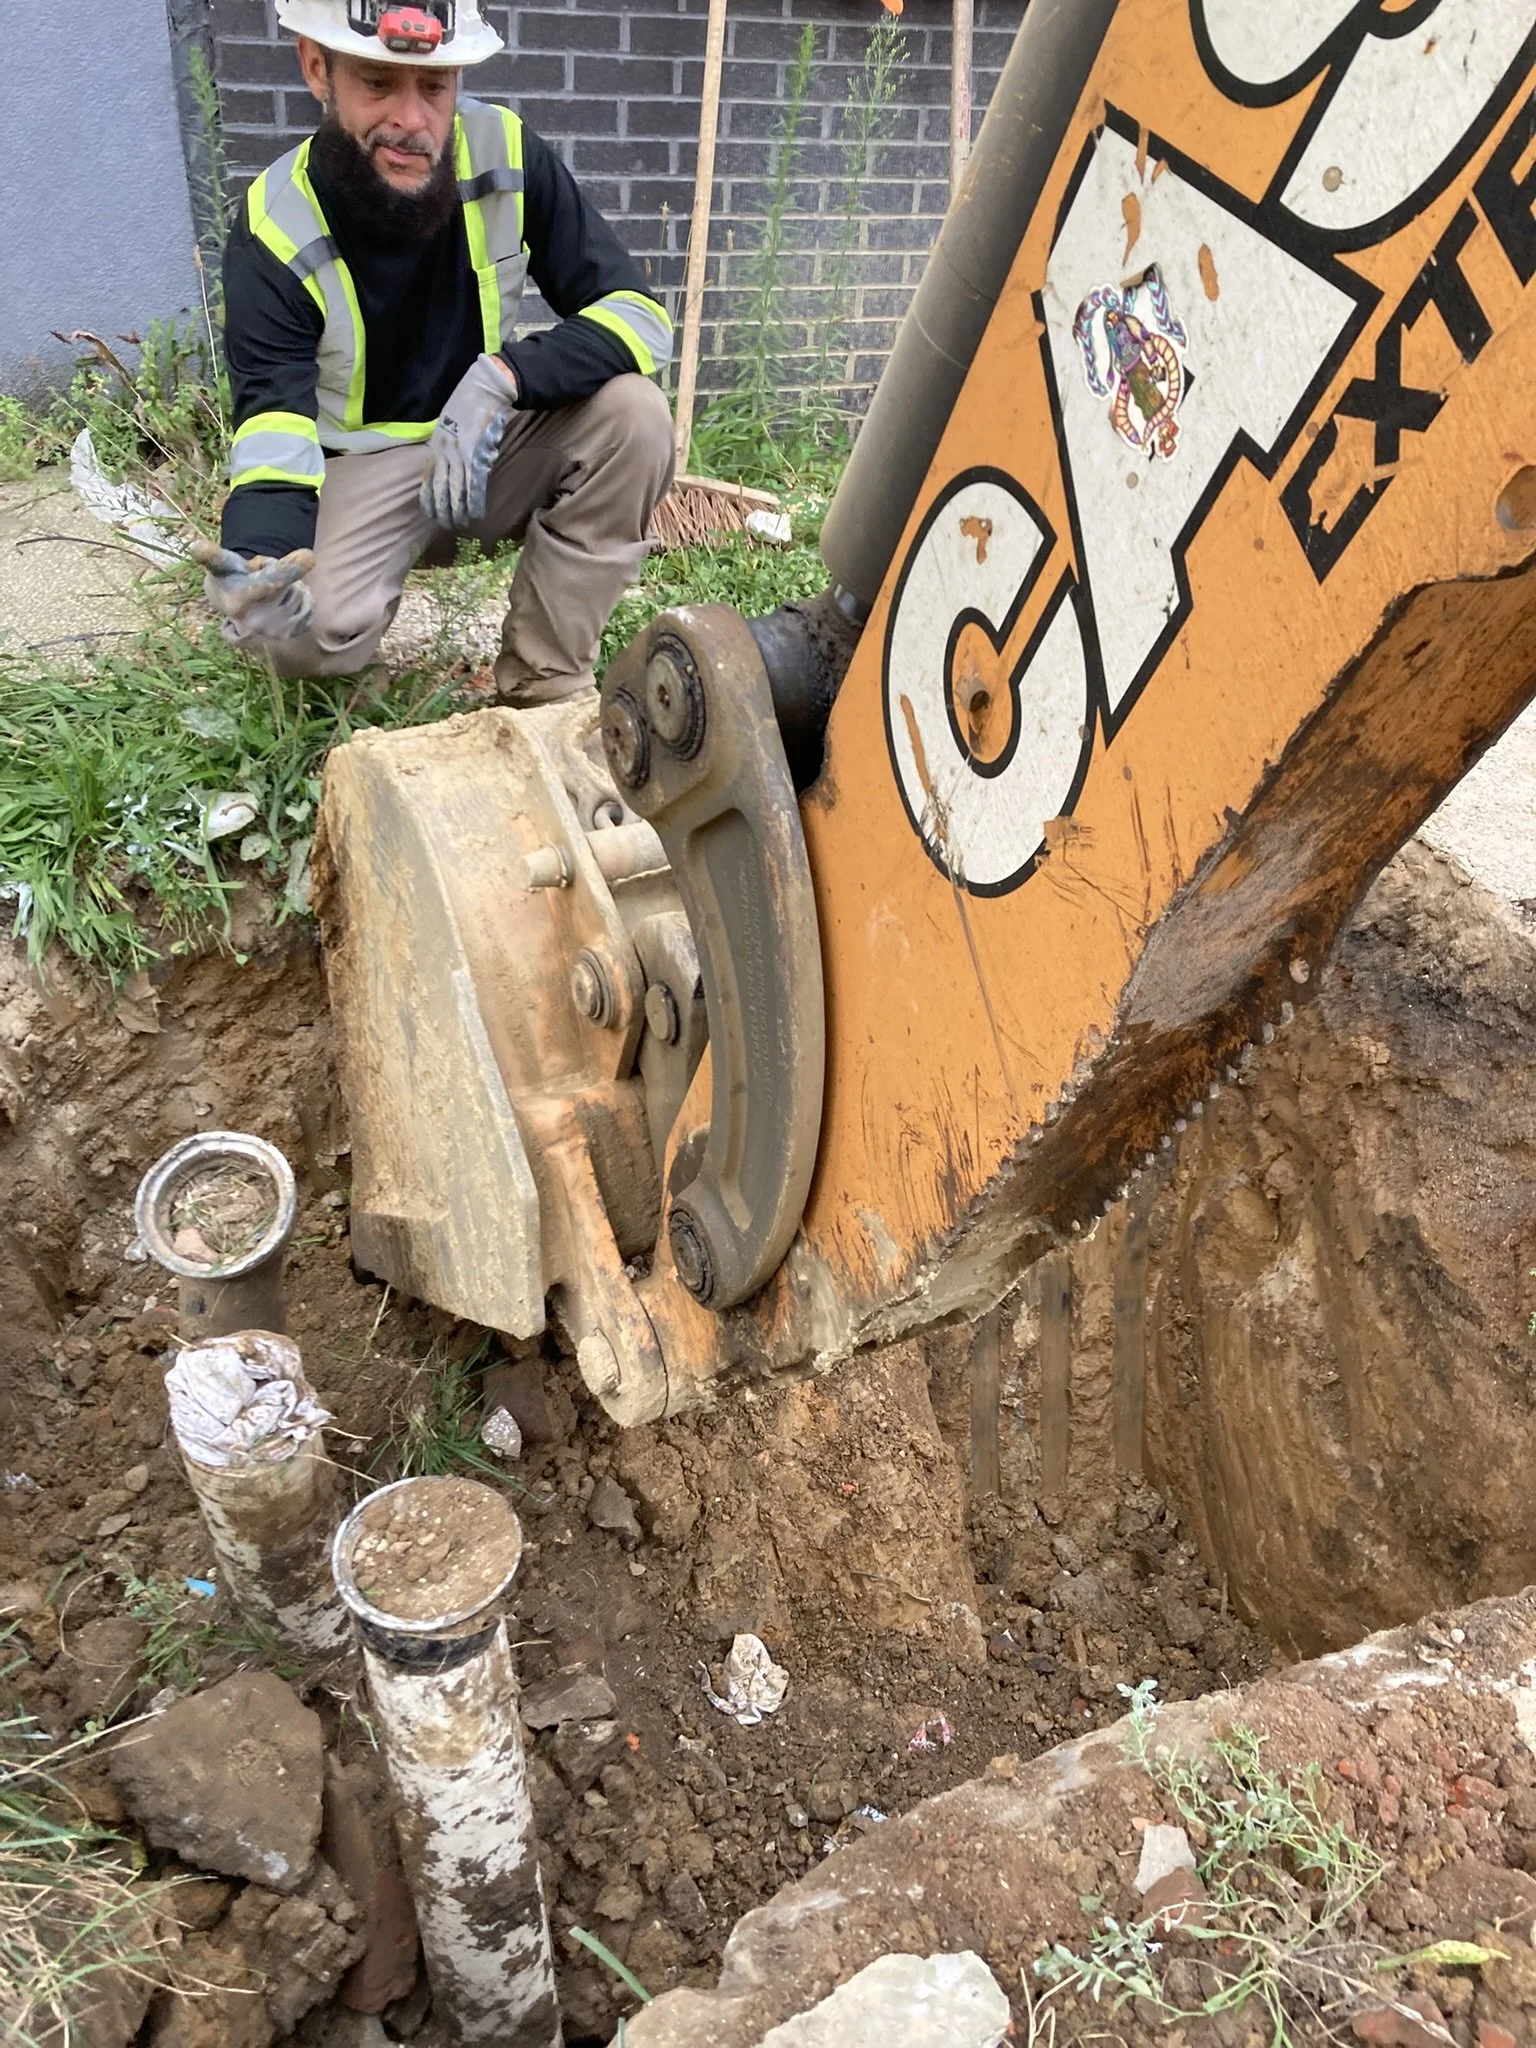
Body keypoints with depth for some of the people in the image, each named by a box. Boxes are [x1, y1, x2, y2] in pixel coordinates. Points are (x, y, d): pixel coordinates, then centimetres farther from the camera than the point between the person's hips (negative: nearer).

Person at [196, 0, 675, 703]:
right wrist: (257, 558, -49)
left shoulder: (506, 153, -14)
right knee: (307, 634, -27)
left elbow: (637, 315, -15)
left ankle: (540, 687, -15)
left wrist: (503, 377, -34)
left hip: (501, 439, 2)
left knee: (634, 414, -26)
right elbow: (274, 424, -25)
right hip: (363, 463, -1)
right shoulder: (274, 231, -19)